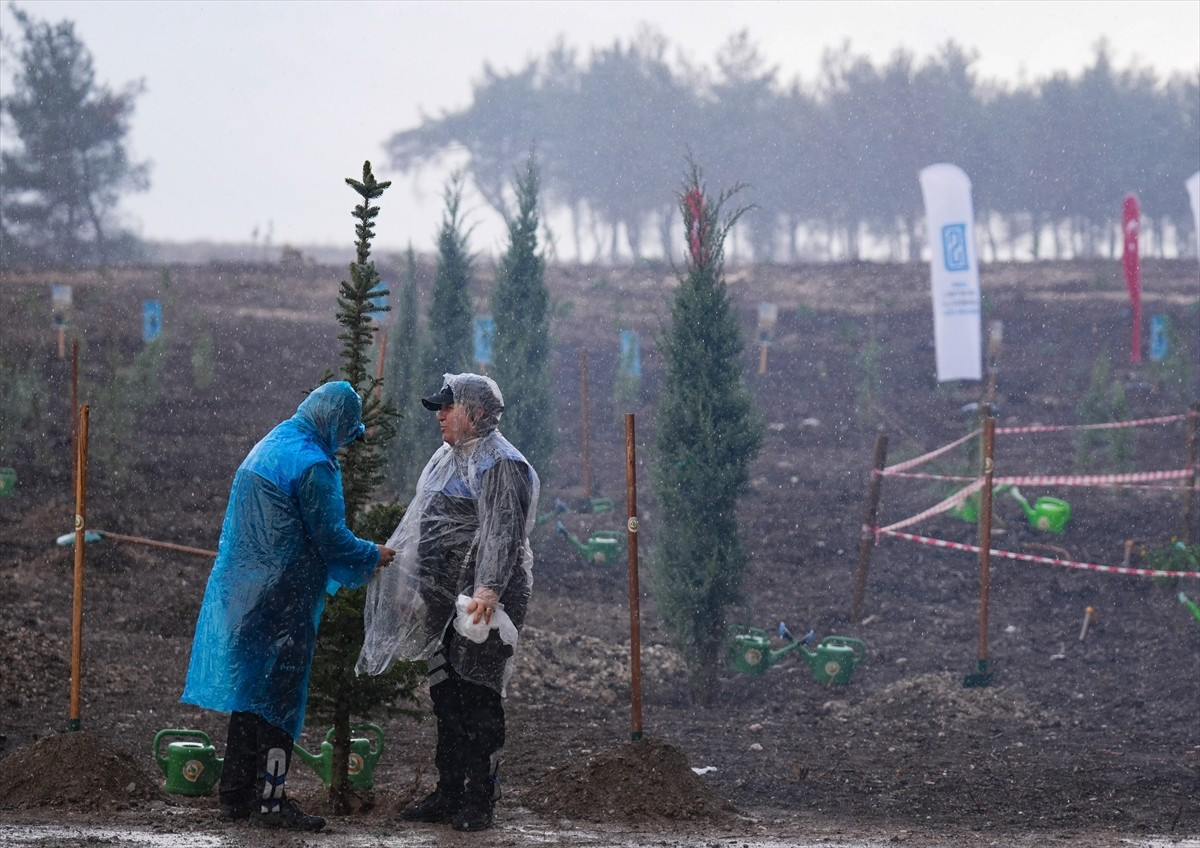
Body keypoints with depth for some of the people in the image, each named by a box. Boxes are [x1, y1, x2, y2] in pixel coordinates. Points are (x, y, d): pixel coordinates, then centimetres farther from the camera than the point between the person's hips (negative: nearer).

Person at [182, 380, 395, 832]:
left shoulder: (266, 449, 15)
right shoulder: (312, 465, -16)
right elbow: (331, 538, -14)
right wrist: (374, 557, 4)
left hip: (243, 594, 9)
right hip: (283, 603, -9)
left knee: (251, 692, 14)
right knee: (279, 697, -4)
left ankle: (236, 794, 18)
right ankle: (270, 801, -2)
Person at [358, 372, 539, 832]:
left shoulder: (499, 464, -12)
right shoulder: (447, 459, 19)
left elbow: (502, 535, -23)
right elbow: (420, 529, 27)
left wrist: (488, 590, -34)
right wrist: (403, 586, 29)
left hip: (481, 603, -10)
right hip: (445, 602, 10)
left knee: (478, 700, -7)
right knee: (446, 697, 13)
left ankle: (479, 802, -3)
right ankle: (449, 795, 20)